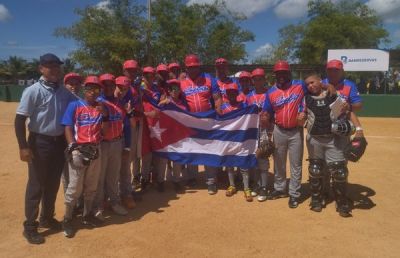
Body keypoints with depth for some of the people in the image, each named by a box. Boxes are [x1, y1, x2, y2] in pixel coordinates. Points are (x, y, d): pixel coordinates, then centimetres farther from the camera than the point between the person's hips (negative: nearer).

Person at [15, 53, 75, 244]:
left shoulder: (65, 92, 5)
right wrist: (23, 147, -19)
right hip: (40, 142, -5)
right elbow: (20, 119, -13)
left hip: (60, 142, 6)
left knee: (53, 183, 16)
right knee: (36, 185, 4)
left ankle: (47, 218, 34)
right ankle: (30, 226, 19)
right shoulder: (33, 91, -11)